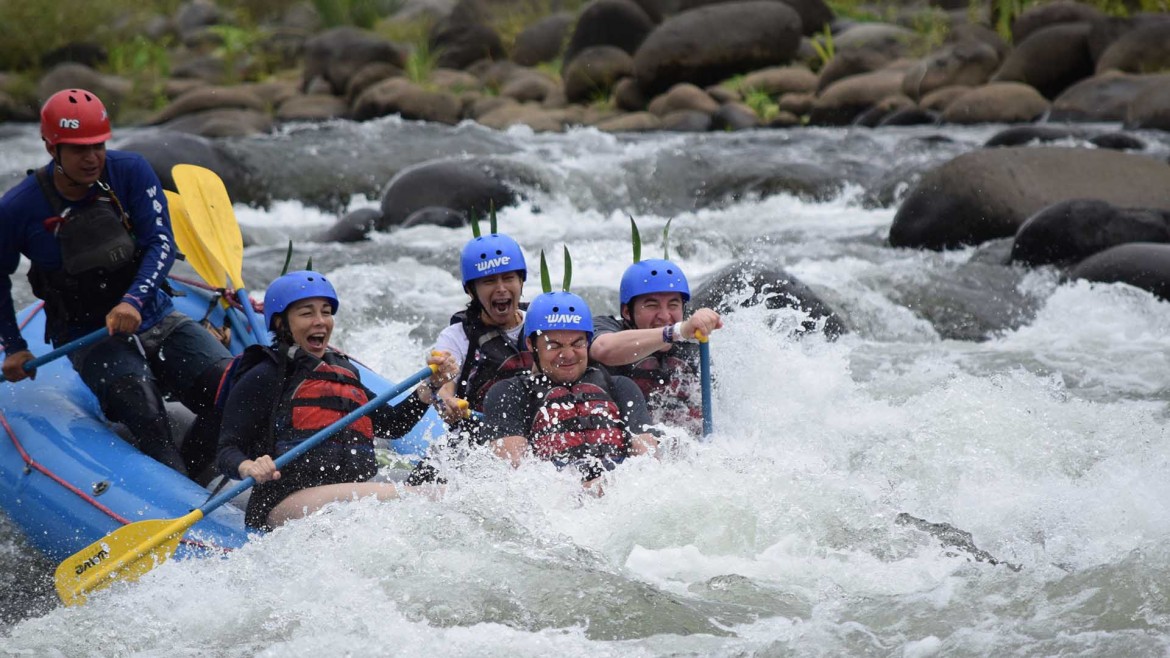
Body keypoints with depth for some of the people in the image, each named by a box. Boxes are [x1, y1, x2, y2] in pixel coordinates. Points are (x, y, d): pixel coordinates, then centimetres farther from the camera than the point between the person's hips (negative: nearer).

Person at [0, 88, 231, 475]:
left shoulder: (131, 172, -5)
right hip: (91, 340, -3)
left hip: (155, 318, 3)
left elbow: (162, 243, -10)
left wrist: (133, 301, -27)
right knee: (143, 412, -33)